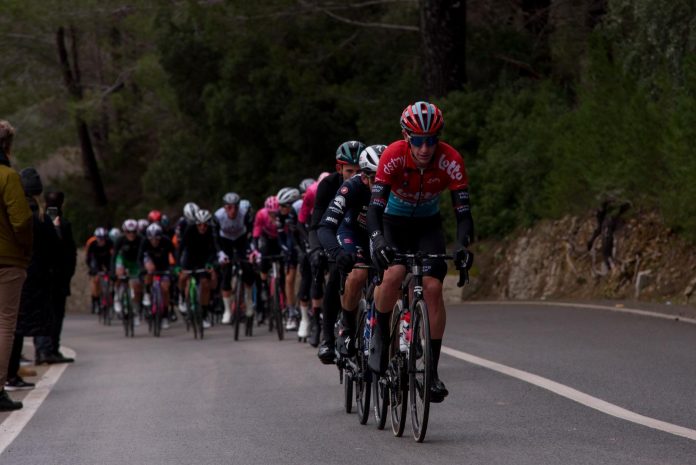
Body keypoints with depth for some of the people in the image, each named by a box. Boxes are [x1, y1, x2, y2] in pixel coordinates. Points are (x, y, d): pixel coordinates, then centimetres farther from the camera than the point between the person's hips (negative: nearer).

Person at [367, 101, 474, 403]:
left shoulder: (450, 160, -25)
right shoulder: (394, 155, -28)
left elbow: (463, 210, -25)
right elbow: (375, 205, -33)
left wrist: (462, 245, -43)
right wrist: (377, 241, -50)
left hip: (428, 226, 1)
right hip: (394, 223, -1)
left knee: (433, 287, -19)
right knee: (394, 274, -30)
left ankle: (433, 369, -11)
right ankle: (381, 334, -3)